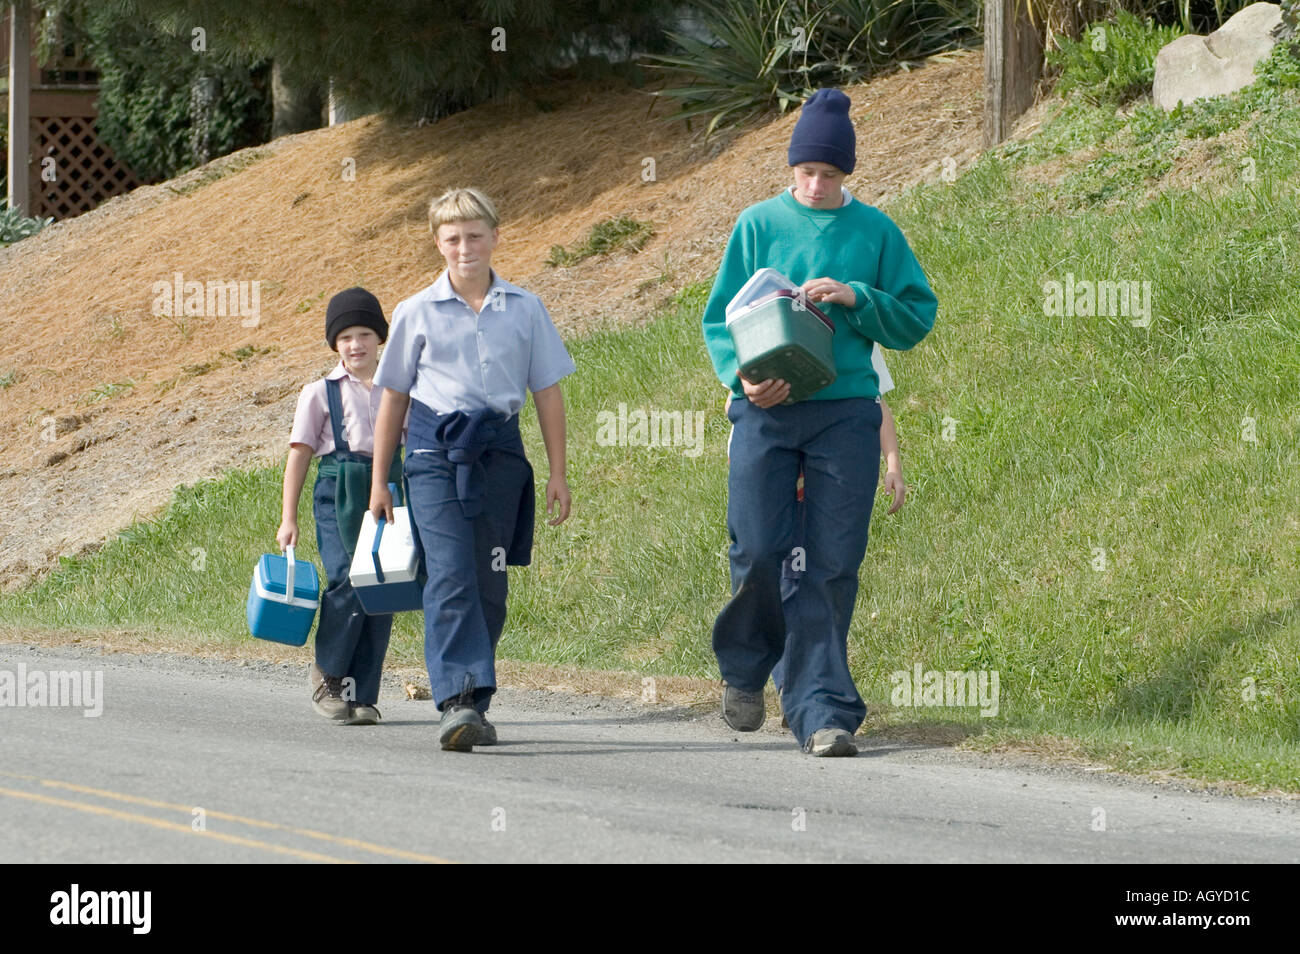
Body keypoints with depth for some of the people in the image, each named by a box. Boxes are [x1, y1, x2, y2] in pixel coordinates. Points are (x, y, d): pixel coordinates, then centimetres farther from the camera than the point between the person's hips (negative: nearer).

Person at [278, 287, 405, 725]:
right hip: (338, 493, -3)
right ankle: (327, 673, 3)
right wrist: (288, 519, 0)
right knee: (348, 581, -18)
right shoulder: (321, 393, 5)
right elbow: (299, 455, 4)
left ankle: (360, 696, 4)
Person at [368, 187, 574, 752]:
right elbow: (393, 396, 13)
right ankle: (457, 701, -24)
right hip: (436, 450, -2)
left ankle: (473, 703, 13)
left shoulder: (524, 309, 7)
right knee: (449, 576, -15)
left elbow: (547, 392, 11)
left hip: (498, 450, 2)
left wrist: (558, 473, 8)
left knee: (489, 581, 3)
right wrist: (380, 479, 13)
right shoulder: (417, 313, 5)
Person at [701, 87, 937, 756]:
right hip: (766, 411, 0)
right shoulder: (759, 225, 7)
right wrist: (741, 375, -9)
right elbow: (720, 317, 9)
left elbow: (917, 318, 8)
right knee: (759, 552, -6)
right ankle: (744, 670, 20)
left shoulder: (875, 232, 7)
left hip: (846, 414, 0)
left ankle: (821, 710, -3)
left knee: (832, 565, -4)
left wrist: (855, 298, -9)